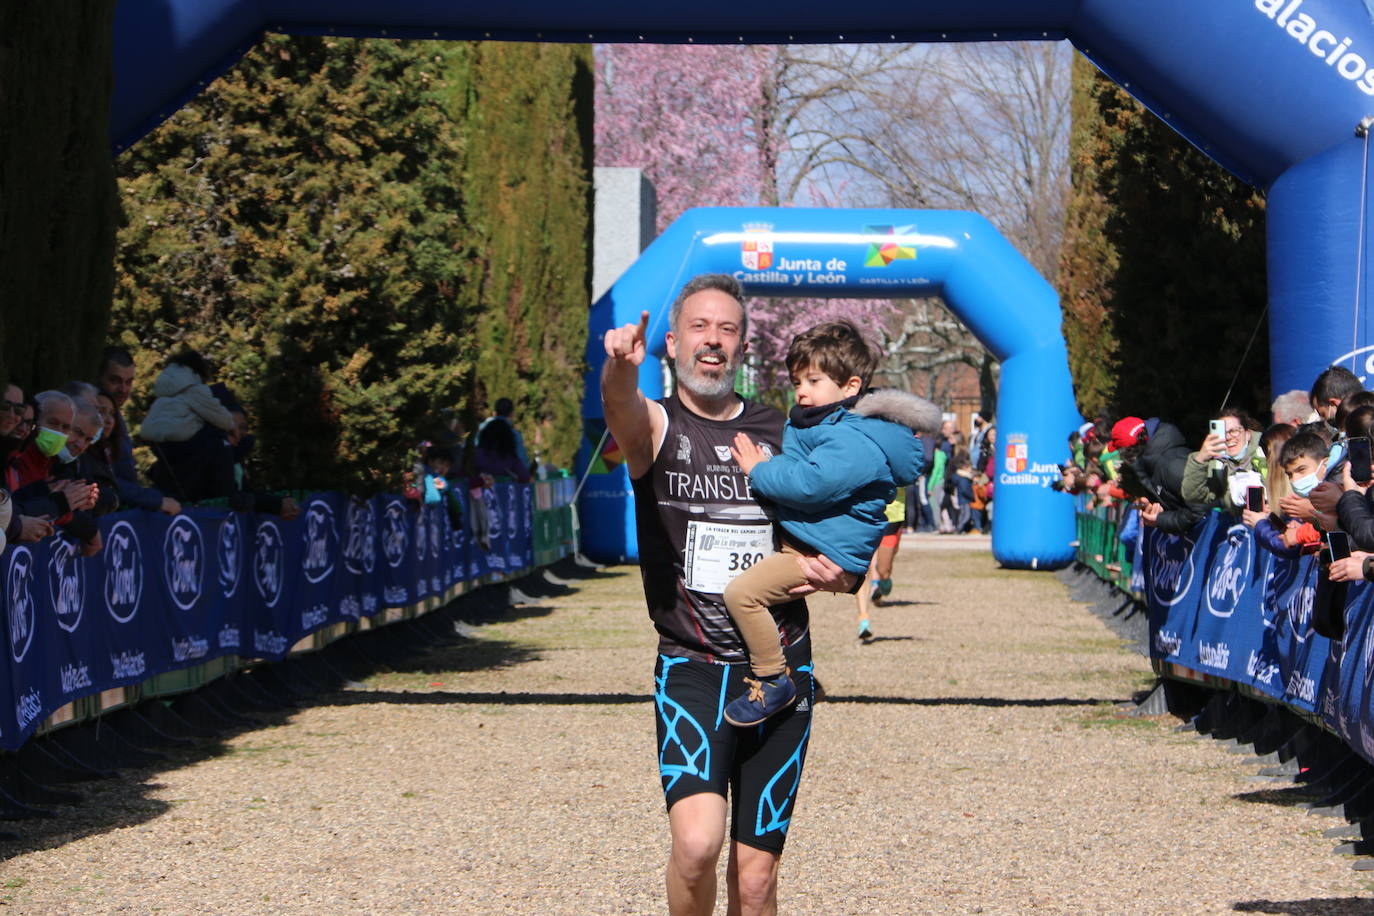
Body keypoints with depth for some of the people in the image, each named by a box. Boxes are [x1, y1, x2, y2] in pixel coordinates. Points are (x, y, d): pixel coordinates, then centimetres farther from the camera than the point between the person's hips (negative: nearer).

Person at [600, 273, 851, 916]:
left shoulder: (783, 436, 12)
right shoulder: (657, 425, 2)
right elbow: (623, 408, -25)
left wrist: (835, 574, -2)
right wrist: (620, 369, -49)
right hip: (691, 668, -3)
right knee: (697, 843, -24)